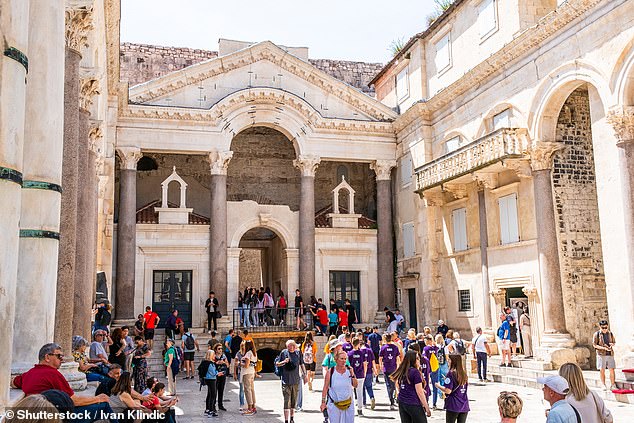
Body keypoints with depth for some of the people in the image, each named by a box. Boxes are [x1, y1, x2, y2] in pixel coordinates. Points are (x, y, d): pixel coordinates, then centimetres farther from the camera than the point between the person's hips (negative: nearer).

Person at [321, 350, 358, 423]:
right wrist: (323, 402, -6)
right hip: (334, 404, -2)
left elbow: (355, 385, 2)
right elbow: (325, 388, -3)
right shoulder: (330, 372, -6)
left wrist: (352, 375, -12)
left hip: (348, 403, 2)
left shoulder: (349, 370, 0)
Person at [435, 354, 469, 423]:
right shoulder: (464, 373, 8)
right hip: (464, 406, 6)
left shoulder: (451, 373, -12)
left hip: (453, 406, -6)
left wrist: (438, 386, 0)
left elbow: (448, 391, -18)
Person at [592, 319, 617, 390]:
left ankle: (612, 385, 9)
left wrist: (612, 344, -4)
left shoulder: (610, 333, 9)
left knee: (612, 370, 0)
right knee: (602, 370, 1)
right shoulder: (597, 334, -2)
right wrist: (604, 348, -16)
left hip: (610, 354, 3)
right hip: (601, 354, -3)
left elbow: (614, 342, 20)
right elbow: (594, 345, -4)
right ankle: (604, 385, 10)